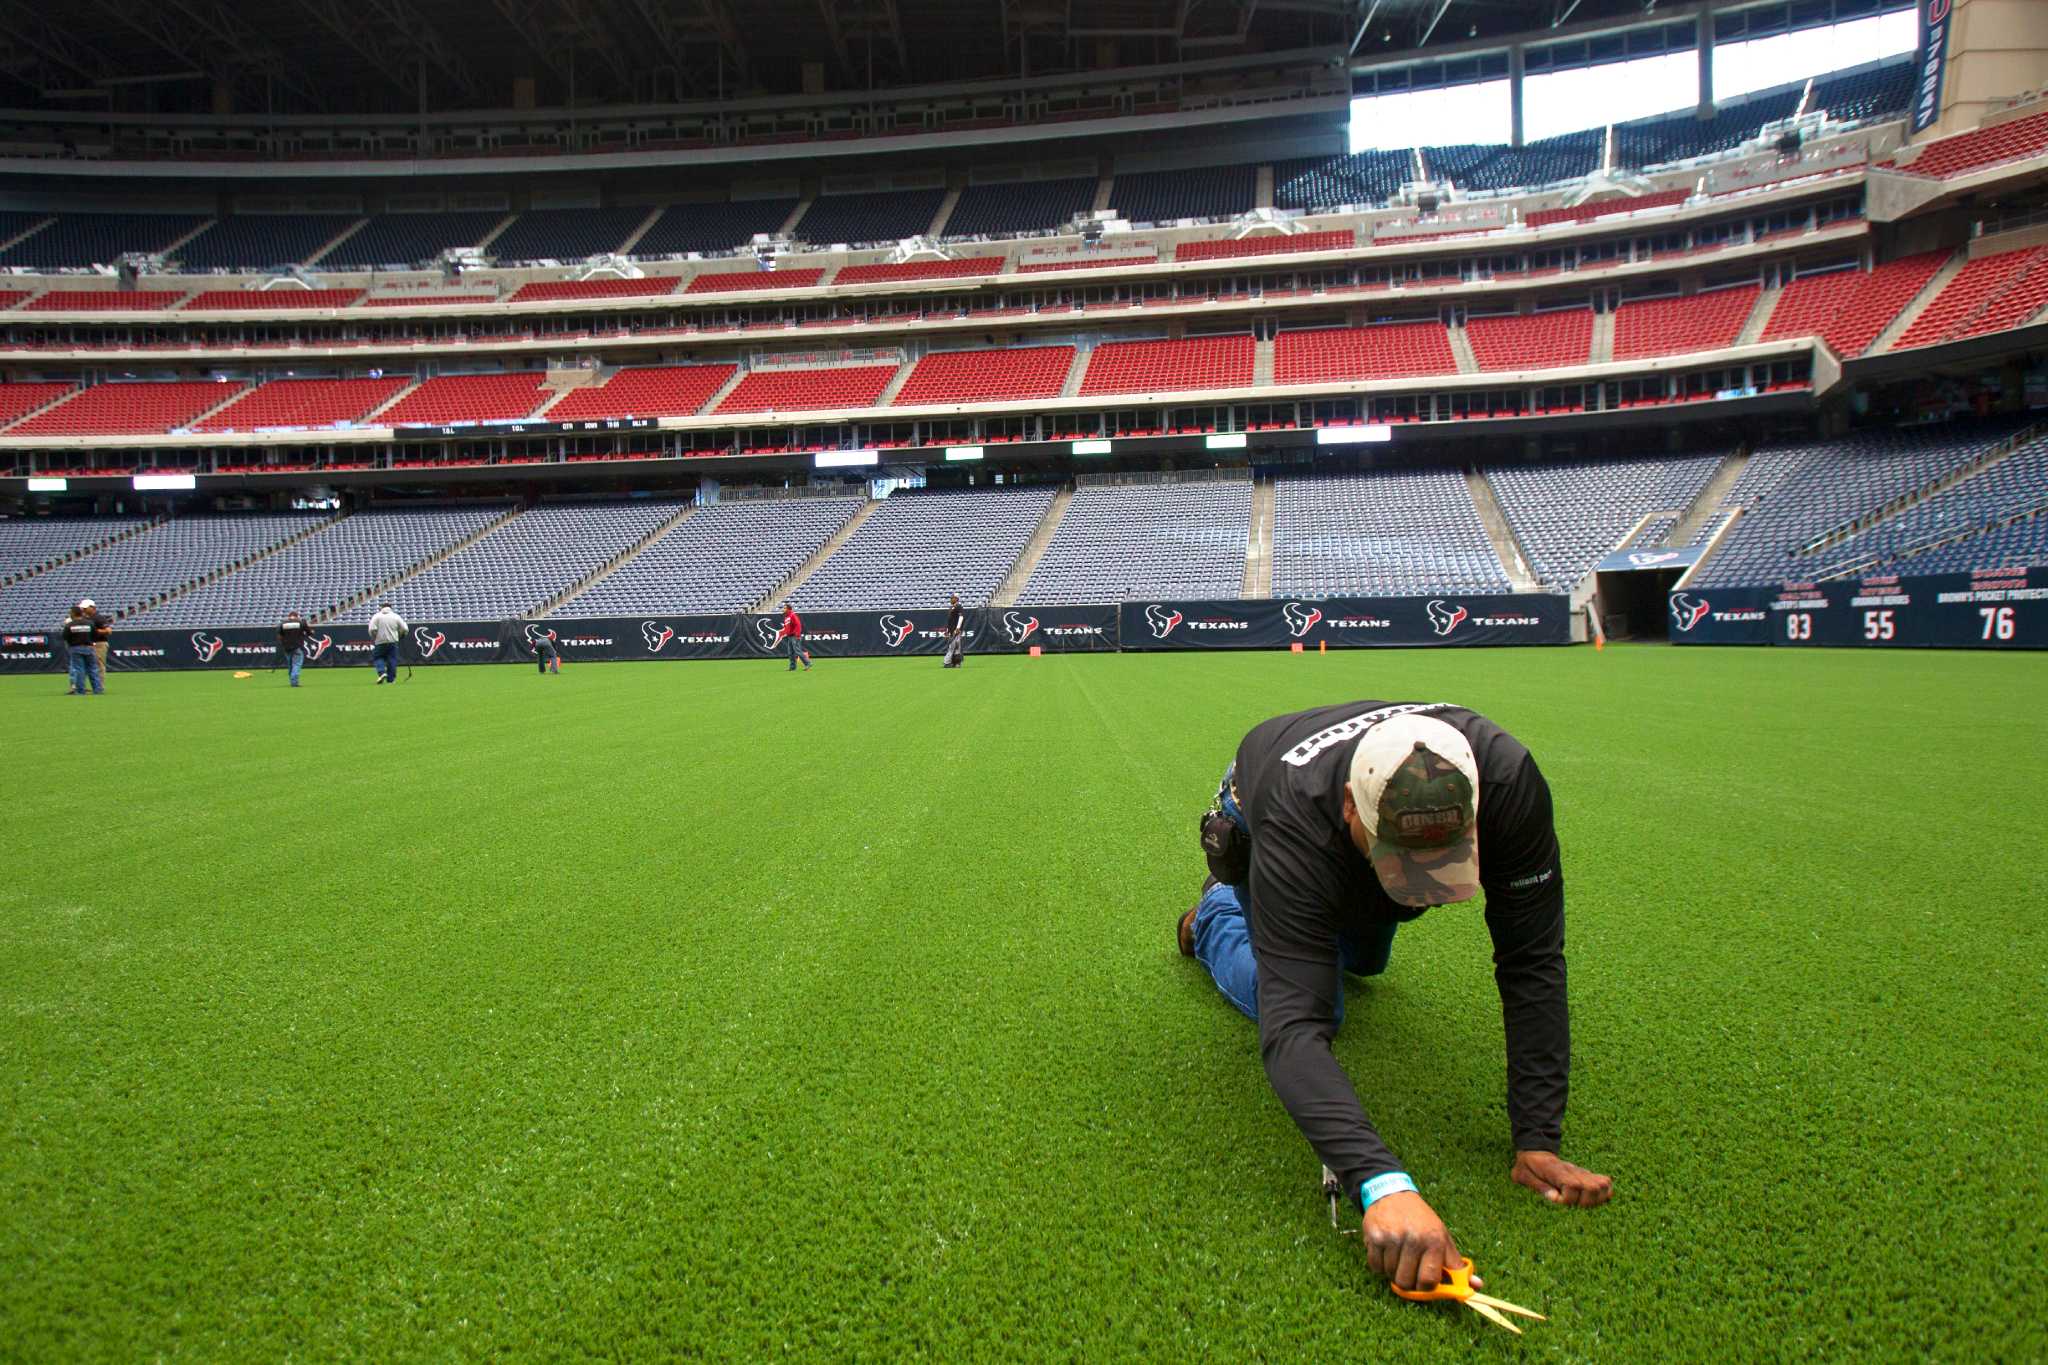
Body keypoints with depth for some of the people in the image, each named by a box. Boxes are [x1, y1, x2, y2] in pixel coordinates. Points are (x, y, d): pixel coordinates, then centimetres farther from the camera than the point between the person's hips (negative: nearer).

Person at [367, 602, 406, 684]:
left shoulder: (377, 616, -1)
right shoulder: (396, 616, 4)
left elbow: (372, 630, -12)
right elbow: (404, 629, 1)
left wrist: (373, 639, 4)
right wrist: (399, 636, 17)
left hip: (380, 641, -2)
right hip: (393, 641, 2)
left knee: (377, 657, 12)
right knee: (392, 659, 7)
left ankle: (382, 672, -11)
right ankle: (391, 679, 6)